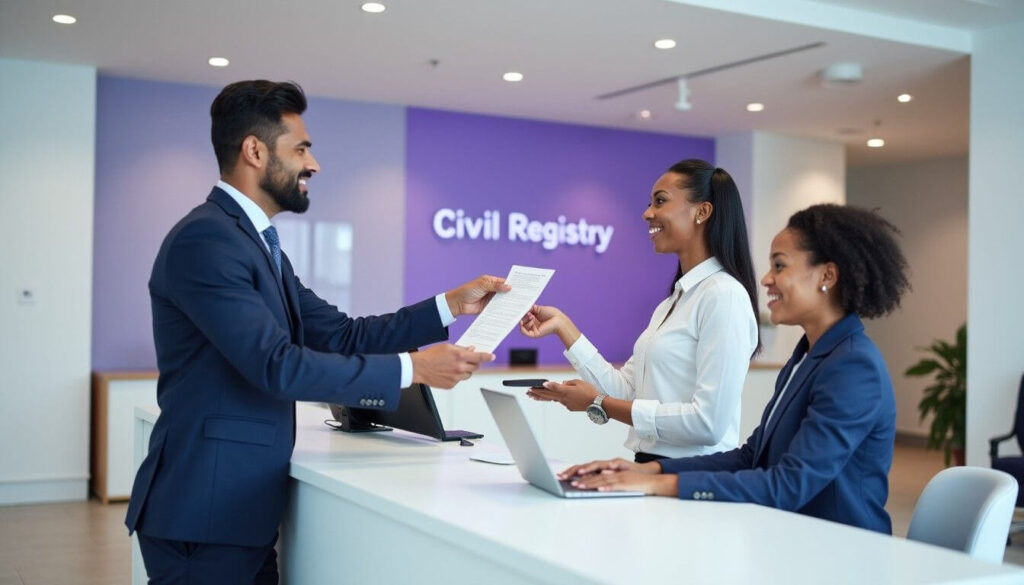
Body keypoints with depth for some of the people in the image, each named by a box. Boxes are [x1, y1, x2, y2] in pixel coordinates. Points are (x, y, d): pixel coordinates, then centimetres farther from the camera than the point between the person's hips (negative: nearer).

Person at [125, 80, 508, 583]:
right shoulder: (205, 238, -16)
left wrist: (453, 304, 6)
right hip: (204, 514, -9)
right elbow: (277, 366, -24)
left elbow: (344, 336, 12)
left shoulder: (257, 242, 15)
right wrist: (412, 369, -21)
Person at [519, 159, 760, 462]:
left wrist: (599, 403, -13)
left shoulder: (724, 296, -12)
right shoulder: (673, 301, 14)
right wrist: (563, 327, 7)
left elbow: (710, 423, -19)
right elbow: (627, 391, 9)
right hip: (651, 470, 7)